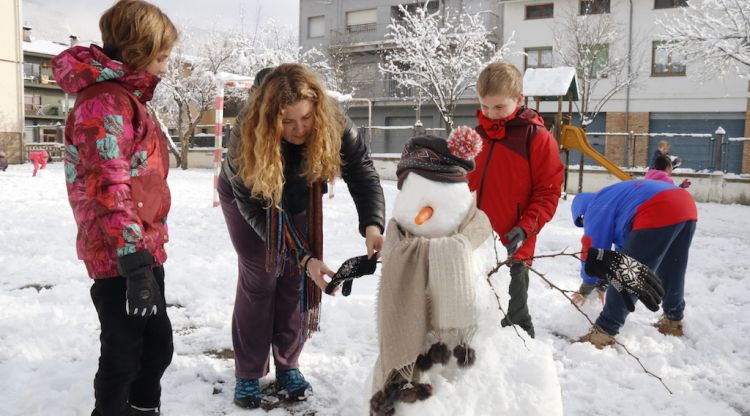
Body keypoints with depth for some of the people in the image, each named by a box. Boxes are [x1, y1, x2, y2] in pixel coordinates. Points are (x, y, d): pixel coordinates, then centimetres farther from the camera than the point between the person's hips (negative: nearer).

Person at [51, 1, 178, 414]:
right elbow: (108, 189, -24)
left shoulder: (126, 98, 16)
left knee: (158, 345, 19)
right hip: (120, 258, -10)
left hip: (143, 251, 10)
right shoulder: (105, 102, -16)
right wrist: (135, 263, -26)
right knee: (124, 355, 3)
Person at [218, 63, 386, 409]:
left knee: (295, 281, 2)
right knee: (258, 281, -3)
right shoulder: (246, 139, -38)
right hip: (246, 200, -2)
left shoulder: (334, 127, -34)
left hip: (300, 202, 3)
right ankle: (248, 375, 11)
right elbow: (257, 210, -33)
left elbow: (364, 175, -28)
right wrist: (304, 258, -40)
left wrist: (372, 225, -48)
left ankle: (288, 366, 18)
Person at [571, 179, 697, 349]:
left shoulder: (595, 210, 11)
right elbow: (624, 247, 39)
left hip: (659, 214, -9)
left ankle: (604, 332, 1)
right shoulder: (613, 199, 36)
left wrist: (587, 285, 25)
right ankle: (673, 321, 44)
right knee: (672, 273, 27)